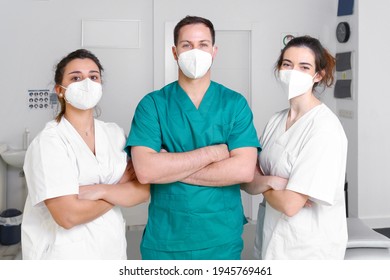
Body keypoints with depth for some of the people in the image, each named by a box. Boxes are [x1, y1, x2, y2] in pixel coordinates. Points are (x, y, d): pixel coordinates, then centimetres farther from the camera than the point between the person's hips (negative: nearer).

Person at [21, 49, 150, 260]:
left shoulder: (115, 133, 0)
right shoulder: (48, 142, -15)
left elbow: (143, 190, -6)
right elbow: (68, 216, -23)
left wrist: (101, 190, -22)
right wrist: (121, 188, -11)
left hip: (113, 248, 5)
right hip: (65, 253, -5)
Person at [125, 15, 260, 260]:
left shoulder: (235, 104, -3)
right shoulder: (152, 104, -4)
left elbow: (244, 170, -14)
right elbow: (145, 171, -17)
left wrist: (169, 168, -15)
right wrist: (212, 152, -16)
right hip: (164, 239, 0)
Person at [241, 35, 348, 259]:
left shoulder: (325, 127, -20)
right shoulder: (276, 121, 3)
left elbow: (290, 204, -24)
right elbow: (247, 180, 1)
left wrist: (262, 184, -6)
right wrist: (270, 181, -19)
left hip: (309, 248, -7)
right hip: (272, 241, 7)